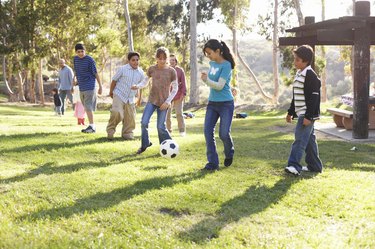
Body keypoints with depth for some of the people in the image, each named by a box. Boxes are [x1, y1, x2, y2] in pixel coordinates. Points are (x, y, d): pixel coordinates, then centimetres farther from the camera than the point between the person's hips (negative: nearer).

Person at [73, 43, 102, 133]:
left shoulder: (90, 60, -11)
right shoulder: (76, 59, 8)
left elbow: (96, 73, -9)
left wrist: (100, 86, -8)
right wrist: (76, 81, 21)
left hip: (89, 87, -7)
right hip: (81, 87, 7)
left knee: (88, 106, -15)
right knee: (86, 107, 11)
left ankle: (91, 126, -15)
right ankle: (92, 126, 18)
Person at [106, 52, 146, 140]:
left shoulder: (141, 73, 2)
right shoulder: (123, 69, -9)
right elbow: (114, 80, 1)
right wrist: (111, 92, 9)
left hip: (131, 99, 4)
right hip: (119, 95, -4)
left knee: (130, 118, 3)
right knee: (117, 113, -22)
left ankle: (127, 133, 23)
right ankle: (110, 130, -2)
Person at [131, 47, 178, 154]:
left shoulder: (171, 71, -6)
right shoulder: (152, 69, 0)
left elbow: (175, 88, -1)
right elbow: (145, 82, 10)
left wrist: (167, 102, -8)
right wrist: (137, 86, -12)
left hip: (163, 103, -2)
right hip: (152, 100, 2)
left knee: (160, 127, -4)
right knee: (144, 122, -10)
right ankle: (145, 144, 10)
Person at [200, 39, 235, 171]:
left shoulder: (226, 65, -15)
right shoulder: (212, 63, 7)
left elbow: (220, 86, -19)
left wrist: (207, 80, -34)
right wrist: (205, 78, -4)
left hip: (226, 104, -6)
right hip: (212, 103, 6)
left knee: (224, 134, -4)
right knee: (208, 131, -5)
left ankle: (229, 154, 27)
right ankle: (212, 162, 1)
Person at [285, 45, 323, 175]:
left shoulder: (311, 75, -15)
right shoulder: (299, 74, 15)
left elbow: (314, 97, -19)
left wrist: (308, 116, -23)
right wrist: (290, 112, 24)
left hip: (307, 114, -10)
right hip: (301, 114, 10)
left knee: (300, 138, -15)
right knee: (309, 140, 14)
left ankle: (294, 165, -19)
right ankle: (314, 165, 21)